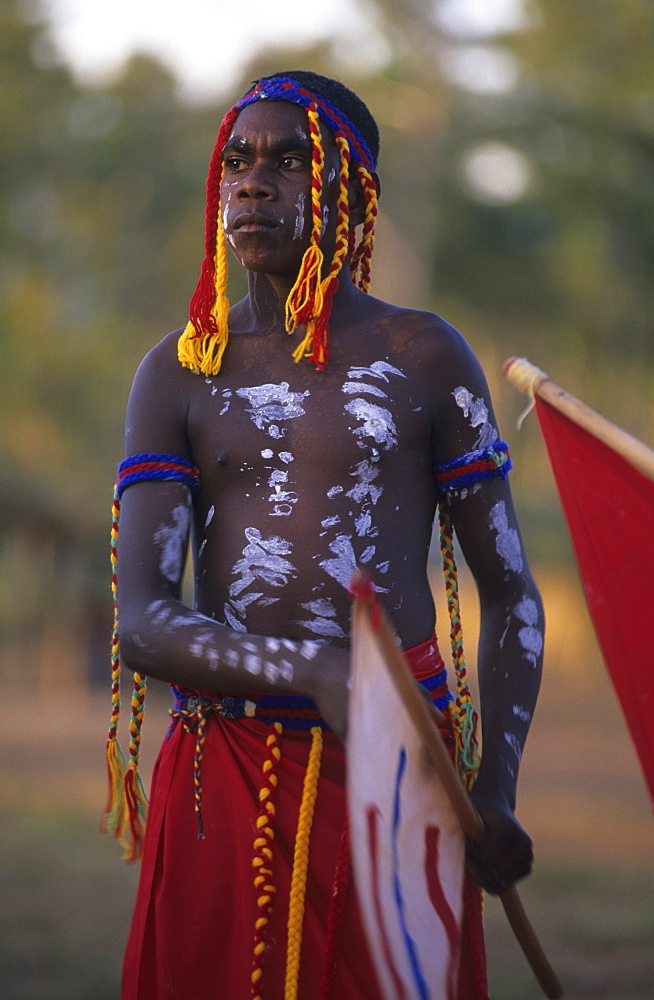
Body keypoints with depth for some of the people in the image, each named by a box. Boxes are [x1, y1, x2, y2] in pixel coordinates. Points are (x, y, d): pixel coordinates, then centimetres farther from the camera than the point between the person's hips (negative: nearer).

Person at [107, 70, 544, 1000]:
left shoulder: (424, 358, 5)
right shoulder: (180, 373, 7)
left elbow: (508, 591, 8)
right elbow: (141, 624, -3)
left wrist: (497, 791, -7)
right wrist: (314, 673, -21)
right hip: (221, 771, 1)